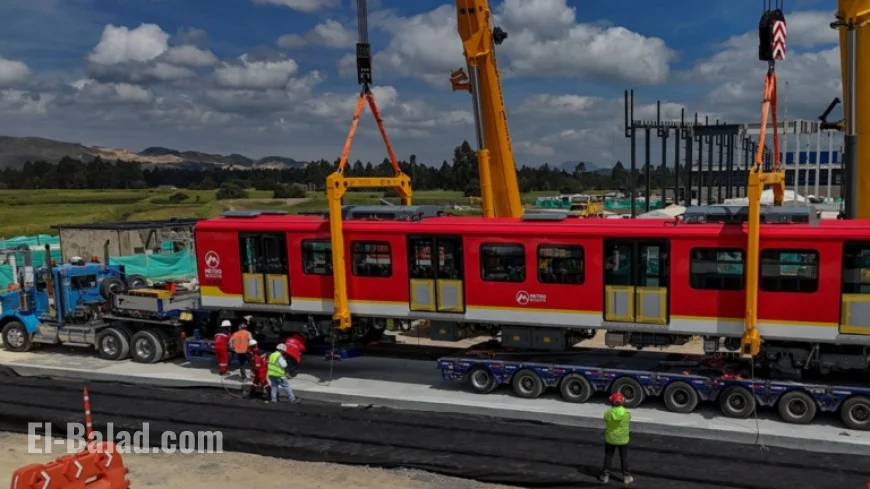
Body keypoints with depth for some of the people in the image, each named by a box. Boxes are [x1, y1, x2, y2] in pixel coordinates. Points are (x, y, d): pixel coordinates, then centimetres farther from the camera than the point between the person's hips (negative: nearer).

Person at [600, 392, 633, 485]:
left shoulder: (607, 413, -18)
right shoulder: (627, 413, -17)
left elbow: (606, 424, -6)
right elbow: (628, 424, -2)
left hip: (610, 438, 0)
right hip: (623, 439, 0)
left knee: (608, 456, 15)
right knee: (624, 457, 16)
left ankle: (606, 475, 21)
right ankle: (626, 476, 24)